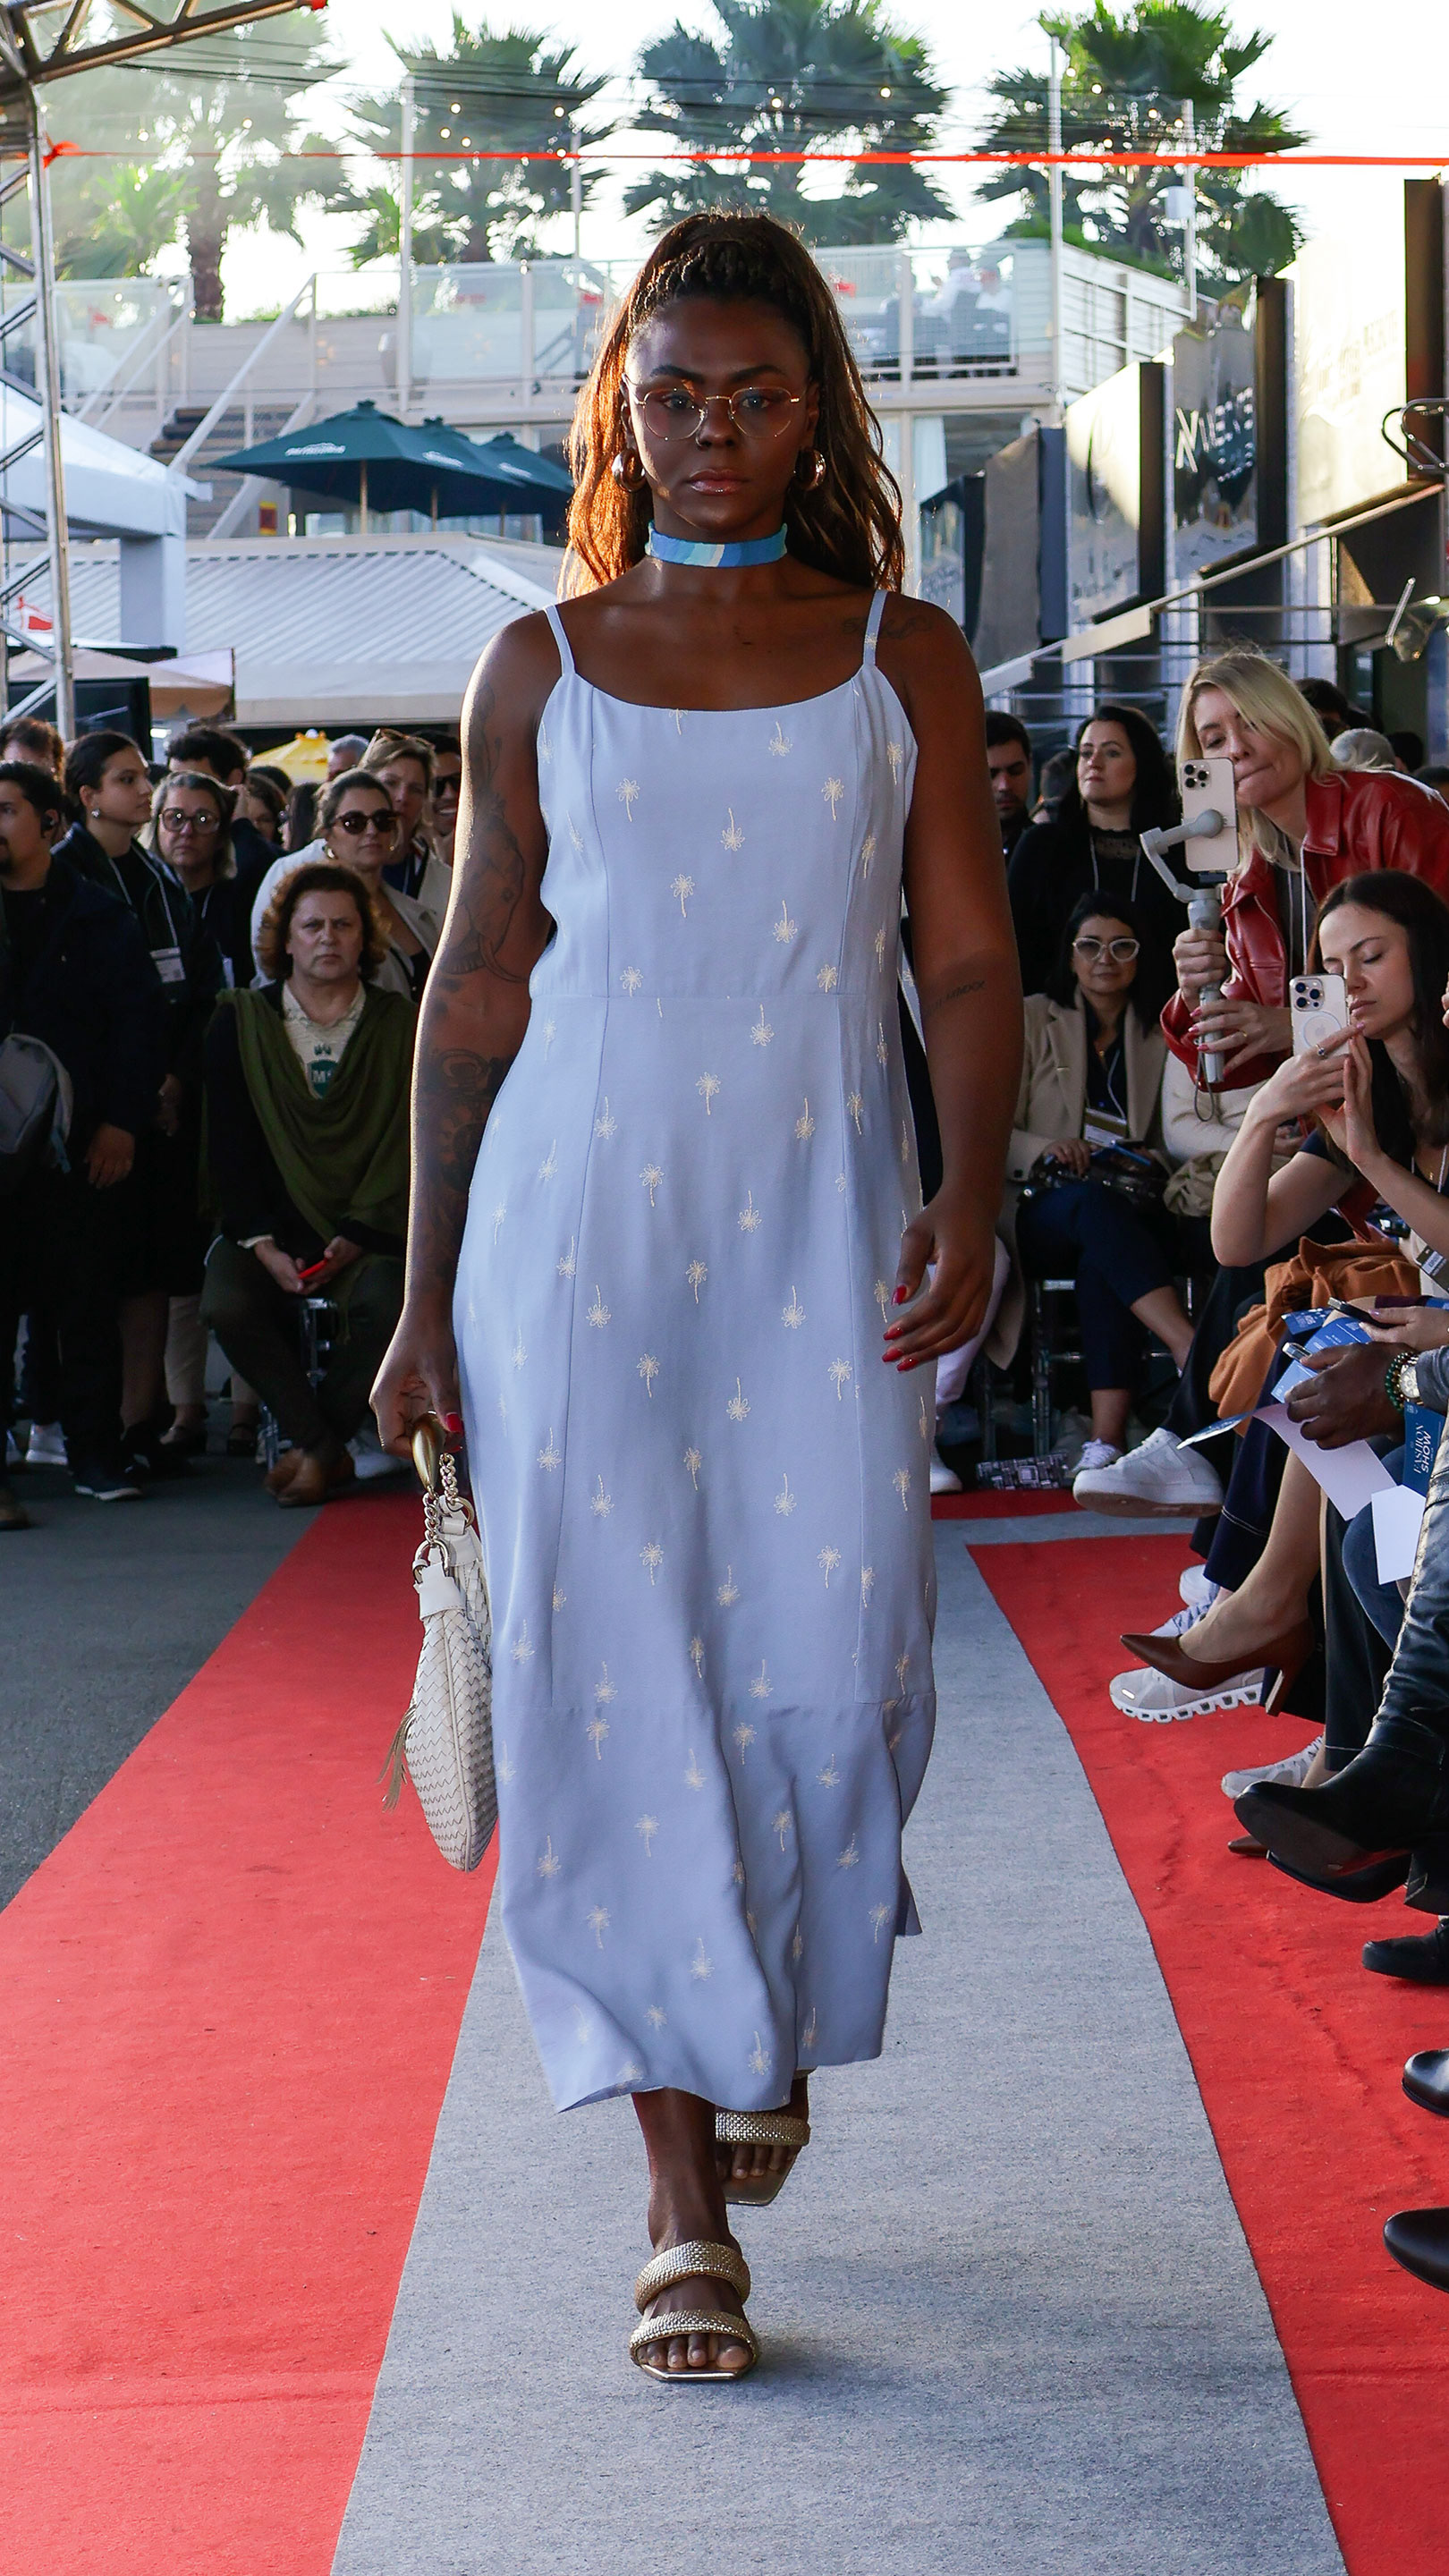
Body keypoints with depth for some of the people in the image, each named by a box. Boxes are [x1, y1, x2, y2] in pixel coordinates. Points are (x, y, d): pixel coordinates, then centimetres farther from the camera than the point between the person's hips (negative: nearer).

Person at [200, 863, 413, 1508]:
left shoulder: (400, 1027, 3)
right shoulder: (240, 1024, 5)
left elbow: (406, 1149, -2)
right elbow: (229, 1148, 2)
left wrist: (352, 1240, -14)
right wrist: (262, 1245, -12)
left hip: (368, 1229, -1)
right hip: (269, 1225, 1)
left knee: (387, 1303, -33)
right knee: (226, 1303, -30)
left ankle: (312, 1444, -13)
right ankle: (326, 1449, -16)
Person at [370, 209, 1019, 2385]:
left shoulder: (905, 659, 7)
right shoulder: (540, 672, 7)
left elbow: (973, 963, 3)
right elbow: (475, 989, 9)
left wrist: (973, 1201, -13)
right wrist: (427, 1293, 5)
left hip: (820, 1223, 0)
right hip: (580, 1216, 0)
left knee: (828, 1654, -4)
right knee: (617, 1680, -4)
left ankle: (772, 2021, 29)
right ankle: (686, 2197, 2)